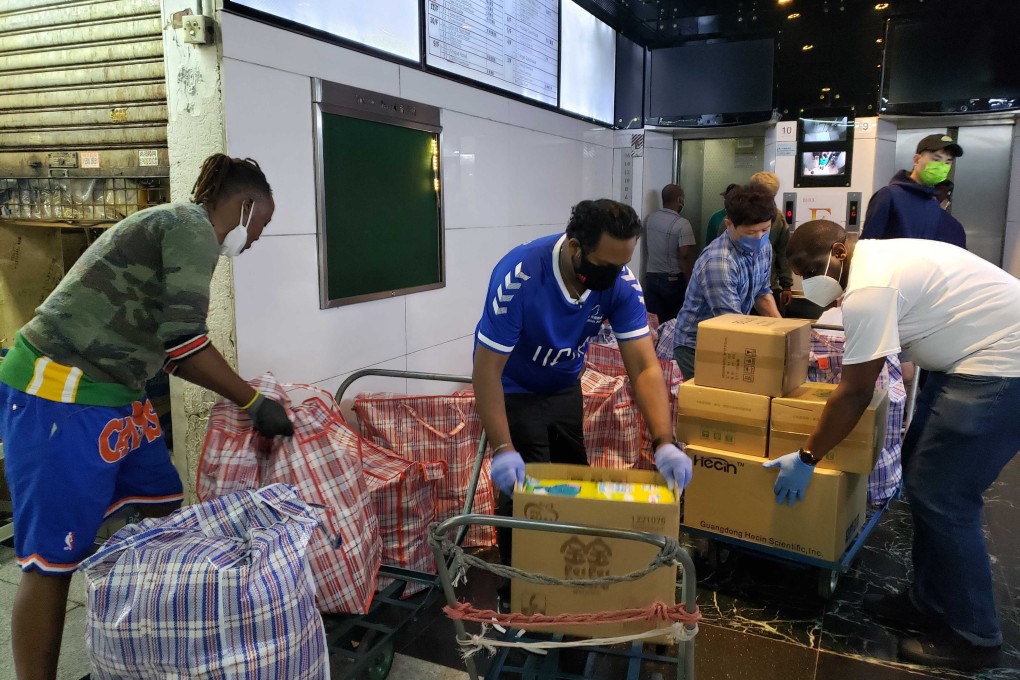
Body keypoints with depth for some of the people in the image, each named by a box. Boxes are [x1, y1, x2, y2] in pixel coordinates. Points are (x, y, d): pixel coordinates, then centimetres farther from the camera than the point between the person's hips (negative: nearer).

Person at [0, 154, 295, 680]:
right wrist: (254, 405, -11)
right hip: (61, 396, -10)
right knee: (52, 560, -2)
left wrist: (244, 393, 19)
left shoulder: (175, 226, 18)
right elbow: (184, 342, -20)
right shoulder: (193, 228, -12)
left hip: (110, 394, 10)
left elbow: (169, 348, 18)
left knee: (164, 507, 16)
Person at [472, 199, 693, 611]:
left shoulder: (620, 283, -22)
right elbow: (487, 369, -31)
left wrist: (664, 443, -34)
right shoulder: (519, 276, -35)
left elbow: (644, 366, -22)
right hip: (514, 391, -5)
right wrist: (503, 450, -37)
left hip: (566, 388, 5)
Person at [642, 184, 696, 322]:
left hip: (651, 277, 5)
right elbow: (685, 256, -19)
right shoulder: (682, 224, -15)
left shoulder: (649, 219, 3)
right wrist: (689, 281, -11)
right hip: (673, 280, -5)